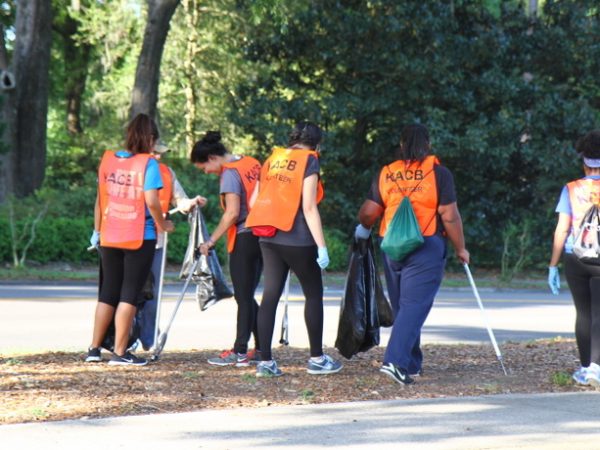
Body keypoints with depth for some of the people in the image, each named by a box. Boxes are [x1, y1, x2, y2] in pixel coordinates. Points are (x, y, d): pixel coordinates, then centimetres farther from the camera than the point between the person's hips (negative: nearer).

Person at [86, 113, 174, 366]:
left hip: (110, 237, 5)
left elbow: (100, 198, 8)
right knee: (129, 294, 2)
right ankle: (120, 353, -1)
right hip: (139, 238, -5)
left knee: (108, 292, 15)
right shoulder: (148, 163, -10)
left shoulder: (108, 159, 5)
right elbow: (151, 201, -17)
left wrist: (97, 230, 16)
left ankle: (94, 349, 13)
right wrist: (163, 225, -1)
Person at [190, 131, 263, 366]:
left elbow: (232, 213, -20)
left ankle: (240, 353, 0)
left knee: (243, 297, -3)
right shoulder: (252, 163, 10)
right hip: (261, 236, 8)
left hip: (244, 238, -8)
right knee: (247, 296, 14)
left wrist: (212, 240, -14)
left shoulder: (230, 173, -14)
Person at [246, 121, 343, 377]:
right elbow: (309, 207, -13)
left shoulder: (273, 159, 12)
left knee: (270, 295, 6)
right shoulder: (309, 162, -6)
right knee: (314, 294, 8)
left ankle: (265, 361, 3)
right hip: (297, 240, -6)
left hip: (269, 239, 6)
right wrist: (322, 246, -12)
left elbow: (254, 200, 12)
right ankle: (317, 359, 12)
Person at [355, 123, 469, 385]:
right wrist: (460, 248, 4)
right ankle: (396, 360, -22)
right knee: (415, 305, -7)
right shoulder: (438, 173, -4)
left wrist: (364, 229, 28)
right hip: (426, 246, -4)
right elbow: (449, 216, -7)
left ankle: (411, 364, 23)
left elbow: (367, 212, 6)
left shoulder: (385, 174, 6)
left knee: (401, 305, 16)